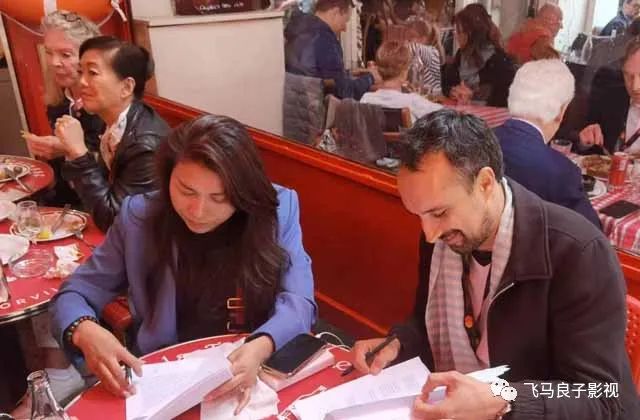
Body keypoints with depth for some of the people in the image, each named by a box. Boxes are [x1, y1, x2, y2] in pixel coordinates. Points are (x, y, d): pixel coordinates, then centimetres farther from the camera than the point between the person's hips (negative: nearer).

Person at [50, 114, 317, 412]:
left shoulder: (279, 210, -8)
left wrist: (260, 348, -30)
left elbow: (297, 301, -10)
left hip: (256, 369, 0)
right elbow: (74, 294, 1)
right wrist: (85, 331, -22)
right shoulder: (138, 217, -6)